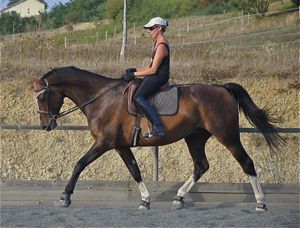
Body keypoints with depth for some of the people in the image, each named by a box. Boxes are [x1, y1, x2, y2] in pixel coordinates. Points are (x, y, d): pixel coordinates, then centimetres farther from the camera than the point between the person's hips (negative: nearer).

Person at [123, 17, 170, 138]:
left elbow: (153, 70, -19)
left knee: (138, 97, -26)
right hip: (155, 76, 11)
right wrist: (135, 70, 9)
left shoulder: (162, 46, -16)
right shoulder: (156, 43, 17)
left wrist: (134, 74, -15)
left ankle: (157, 127, -33)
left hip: (159, 76, -11)